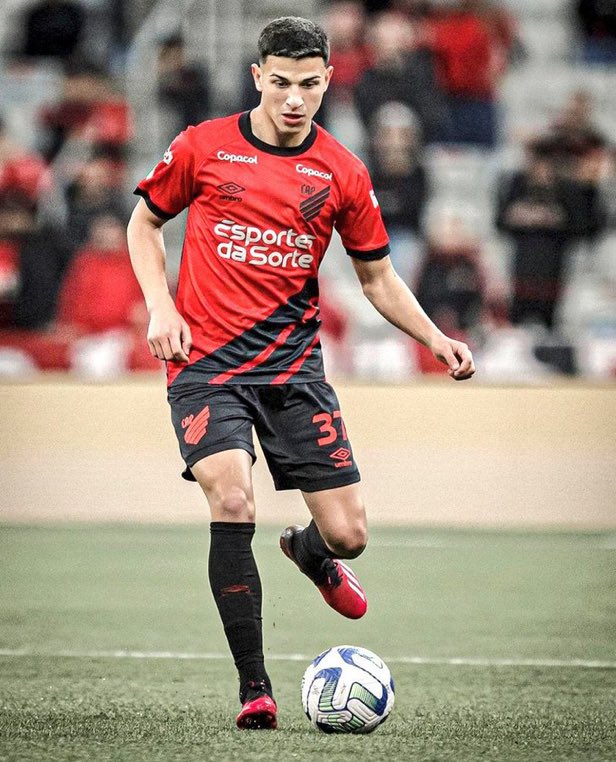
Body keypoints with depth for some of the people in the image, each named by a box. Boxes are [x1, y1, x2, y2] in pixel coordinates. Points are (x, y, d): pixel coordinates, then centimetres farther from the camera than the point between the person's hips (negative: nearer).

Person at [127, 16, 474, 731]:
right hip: (206, 362, -2)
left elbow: (377, 276, 12)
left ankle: (308, 550, 39)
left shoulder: (342, 173, 3)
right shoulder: (202, 148, -1)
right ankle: (253, 686, -14)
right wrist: (160, 306, -2)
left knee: (348, 533, -3)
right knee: (232, 499, -24)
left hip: (294, 365, 2)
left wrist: (434, 338, -3)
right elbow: (144, 222, 13)